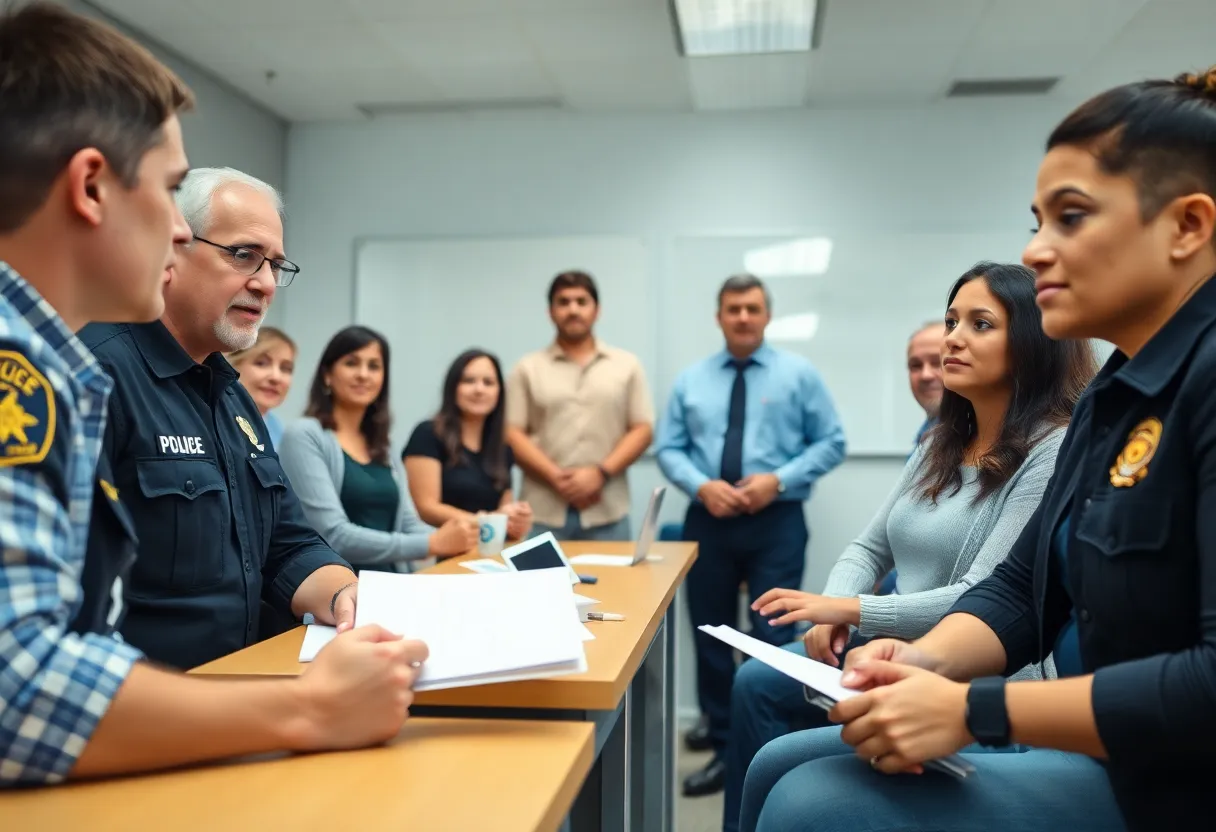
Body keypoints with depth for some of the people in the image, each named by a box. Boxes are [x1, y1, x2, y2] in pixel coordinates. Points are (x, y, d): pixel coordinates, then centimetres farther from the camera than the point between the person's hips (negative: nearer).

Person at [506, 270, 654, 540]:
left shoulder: (627, 365, 10)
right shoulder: (527, 369, 9)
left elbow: (642, 430, 4)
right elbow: (513, 434, 2)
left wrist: (600, 473, -10)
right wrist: (557, 478, -11)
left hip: (607, 513, 1)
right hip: (543, 512, 0)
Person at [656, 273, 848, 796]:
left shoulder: (799, 374, 3)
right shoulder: (690, 381, 10)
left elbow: (830, 443, -1)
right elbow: (669, 449, 6)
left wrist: (779, 479, -15)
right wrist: (702, 485, -13)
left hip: (776, 522, -3)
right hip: (708, 521, 3)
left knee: (774, 640, -3)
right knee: (710, 637, 9)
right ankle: (724, 750, 23)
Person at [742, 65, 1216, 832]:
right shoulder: (1117, 395, 11)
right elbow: (1021, 589, 11)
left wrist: (972, 711, -22)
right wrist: (928, 661, -9)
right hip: (1105, 751, 9)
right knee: (785, 767, 7)